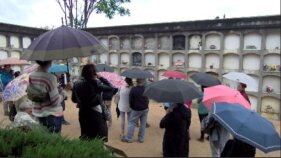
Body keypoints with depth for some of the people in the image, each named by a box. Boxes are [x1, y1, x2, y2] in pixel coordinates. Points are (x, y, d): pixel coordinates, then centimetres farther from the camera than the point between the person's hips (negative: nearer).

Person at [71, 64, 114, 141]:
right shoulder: (94, 84, -17)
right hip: (95, 113, -6)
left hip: (83, 113, 6)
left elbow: (74, 99, 9)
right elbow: (110, 87, -12)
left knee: (85, 135, 20)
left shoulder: (76, 84, 0)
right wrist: (101, 78, -5)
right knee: (100, 137, 6)